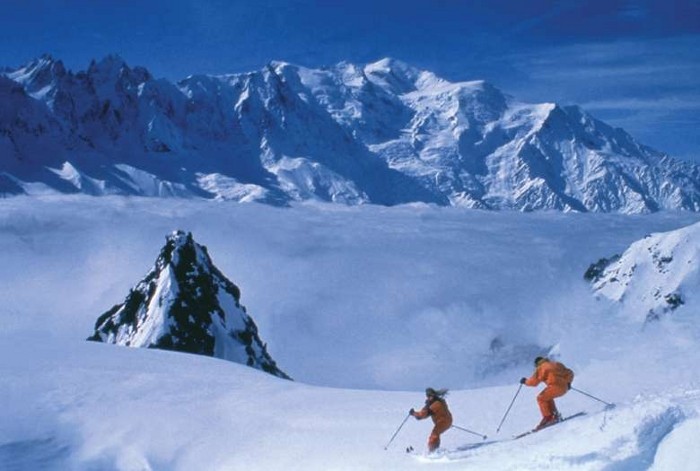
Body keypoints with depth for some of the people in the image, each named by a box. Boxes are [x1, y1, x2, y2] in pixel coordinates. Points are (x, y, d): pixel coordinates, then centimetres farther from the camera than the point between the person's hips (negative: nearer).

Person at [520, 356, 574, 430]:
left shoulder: (541, 368, 6)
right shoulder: (557, 364, 26)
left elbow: (534, 382, 2)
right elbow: (569, 373, 26)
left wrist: (525, 381, 20)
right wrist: (568, 383, 39)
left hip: (555, 386, -8)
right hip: (565, 388, 8)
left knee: (541, 398, 9)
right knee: (547, 398, 27)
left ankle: (548, 418, -2)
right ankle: (555, 415, 20)